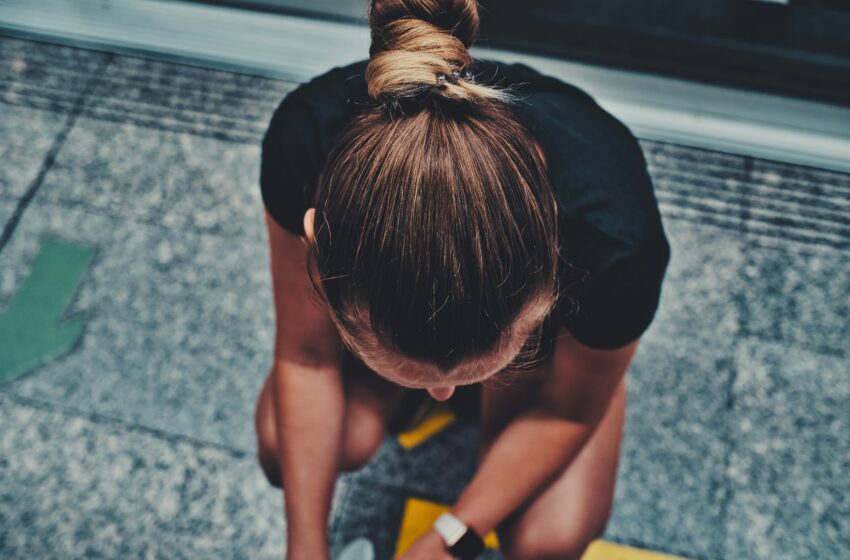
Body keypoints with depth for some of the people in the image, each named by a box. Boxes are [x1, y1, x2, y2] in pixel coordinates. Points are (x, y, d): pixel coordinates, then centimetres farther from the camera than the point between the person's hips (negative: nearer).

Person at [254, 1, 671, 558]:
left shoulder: (615, 243, -42)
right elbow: (305, 356, -21)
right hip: (379, 275, 2)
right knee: (285, 450, -16)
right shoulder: (306, 141, -39)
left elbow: (570, 412, -18)